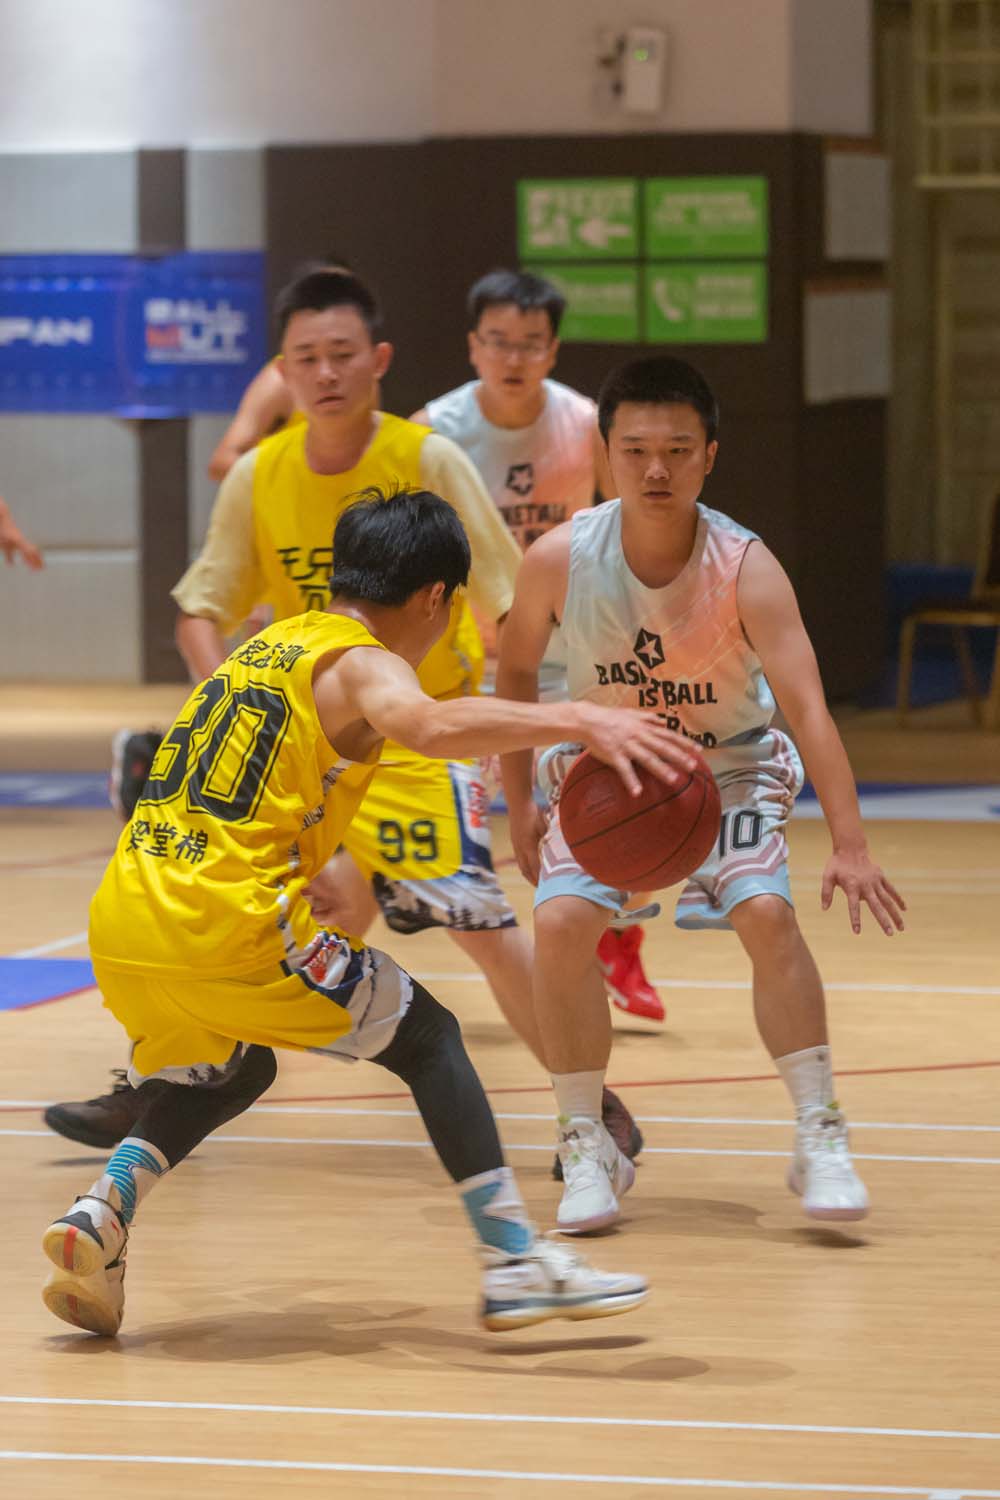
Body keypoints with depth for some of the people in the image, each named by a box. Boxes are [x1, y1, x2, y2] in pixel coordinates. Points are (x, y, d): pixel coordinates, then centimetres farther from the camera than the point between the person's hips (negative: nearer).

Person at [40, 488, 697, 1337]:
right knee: (427, 1039, 8)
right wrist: (576, 721, -35)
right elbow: (430, 726, -27)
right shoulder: (362, 663, -3)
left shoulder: (272, 644, 23)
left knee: (230, 1071, 32)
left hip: (122, 923, 7)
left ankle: (103, 1212, 10)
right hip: (233, 925, -7)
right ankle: (514, 1259, 0)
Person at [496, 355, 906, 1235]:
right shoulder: (560, 560, -20)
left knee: (766, 912, -24)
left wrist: (849, 846, -43)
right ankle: (588, 1149, -4)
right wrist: (519, 801, -2)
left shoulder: (746, 568, -26)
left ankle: (821, 1139, -11)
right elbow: (516, 670, 0)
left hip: (728, 767, -1)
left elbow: (808, 707, -33)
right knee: (560, 923, -20)